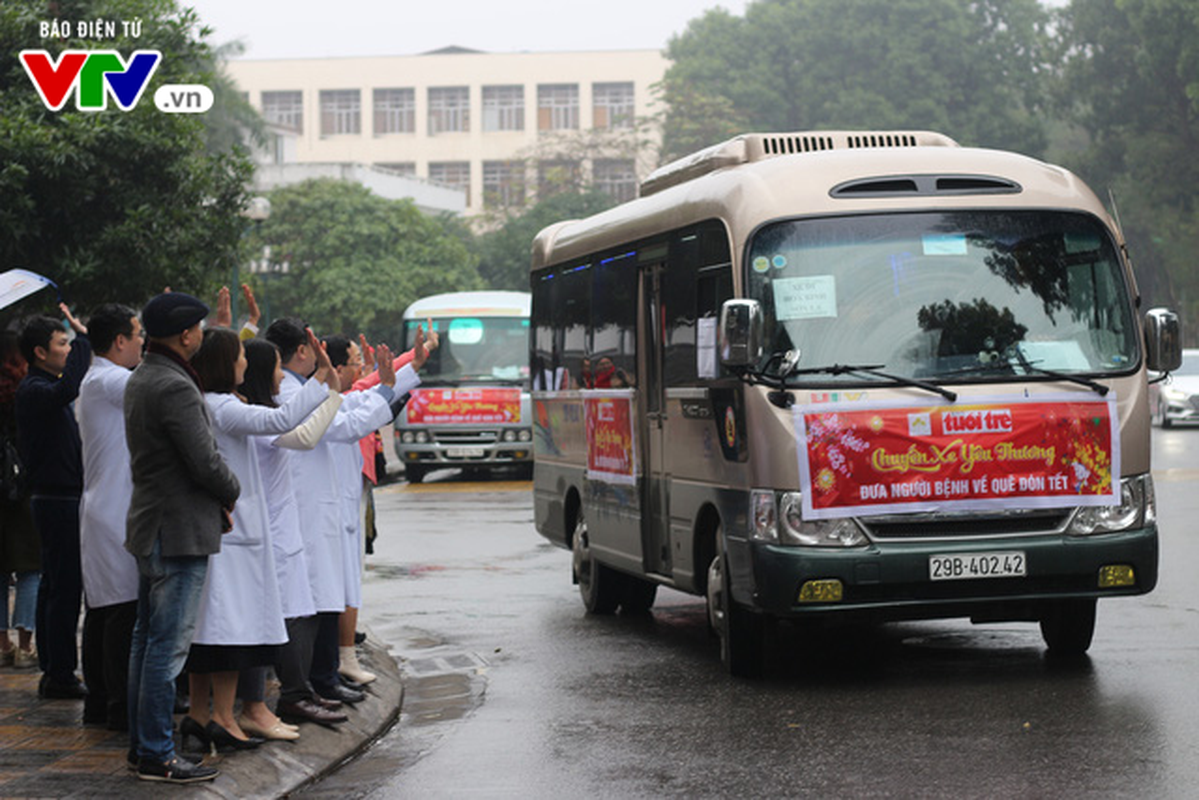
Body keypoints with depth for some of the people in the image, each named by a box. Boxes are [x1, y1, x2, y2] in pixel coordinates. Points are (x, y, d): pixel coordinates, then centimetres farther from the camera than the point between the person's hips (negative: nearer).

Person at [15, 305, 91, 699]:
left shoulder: (43, 387, 17)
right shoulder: (34, 390, -15)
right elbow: (68, 388, -36)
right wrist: (83, 339, -28)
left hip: (58, 499, 11)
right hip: (58, 500, -11)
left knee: (55, 585, 13)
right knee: (65, 588, -9)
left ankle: (53, 671, 19)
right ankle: (60, 676, -7)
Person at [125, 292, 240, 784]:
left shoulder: (139, 380, 12)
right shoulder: (175, 388, -21)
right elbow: (206, 462, -20)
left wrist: (216, 497, 10)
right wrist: (233, 492, 0)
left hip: (151, 525, 10)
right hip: (181, 530, -10)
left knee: (147, 639, 15)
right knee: (168, 646, -6)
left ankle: (140, 743, 23)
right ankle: (156, 756, -2)